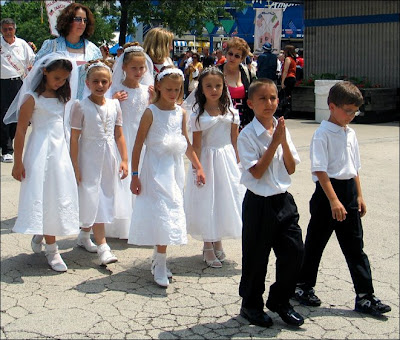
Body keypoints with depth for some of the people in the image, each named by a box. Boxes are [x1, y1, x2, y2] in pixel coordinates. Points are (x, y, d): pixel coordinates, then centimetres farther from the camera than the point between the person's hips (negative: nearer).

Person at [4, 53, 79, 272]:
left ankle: (40, 234, 28)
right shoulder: (32, 98, -8)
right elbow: (20, 131, -9)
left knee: (58, 198, 8)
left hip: (60, 151, 6)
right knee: (44, 198, -4)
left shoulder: (61, 98, 11)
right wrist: (18, 162, -11)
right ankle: (52, 250, 2)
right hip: (40, 153, -6)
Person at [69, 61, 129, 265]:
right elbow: (74, 138, -10)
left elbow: (119, 135, 8)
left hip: (110, 160, 5)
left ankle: (84, 236, 32)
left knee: (107, 199, 12)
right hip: (90, 159, -5)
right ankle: (103, 248, -1)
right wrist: (75, 167, -12)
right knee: (95, 203, -4)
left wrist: (124, 160, 4)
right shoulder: (81, 106, -10)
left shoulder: (114, 105, 3)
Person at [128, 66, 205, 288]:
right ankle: (160, 265, 0)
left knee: (173, 212, 9)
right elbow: (138, 144, -7)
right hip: (155, 169, -5)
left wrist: (198, 167, 16)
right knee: (161, 213, -8)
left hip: (175, 168, 6)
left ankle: (159, 261, 23)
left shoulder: (181, 113, 7)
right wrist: (135, 175, -10)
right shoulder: (151, 112, -8)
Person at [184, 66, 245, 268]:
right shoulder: (198, 115, -7)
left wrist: (236, 163, 3)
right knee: (207, 201, 4)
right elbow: (196, 145, -8)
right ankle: (208, 247, 18)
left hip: (227, 159, 3)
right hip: (207, 159, -3)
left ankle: (218, 243, 29)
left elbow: (235, 140, 5)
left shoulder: (231, 112, 1)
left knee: (225, 199, 9)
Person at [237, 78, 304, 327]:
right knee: (256, 258, 7)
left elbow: (291, 168, 5)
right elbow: (257, 172, -17)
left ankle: (280, 301, 28)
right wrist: (274, 143, -17)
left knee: (294, 252, 6)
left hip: (283, 200, 5)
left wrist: (284, 142, -9)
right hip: (259, 203, -5)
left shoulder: (282, 130, 6)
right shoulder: (247, 135, -11)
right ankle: (251, 305, 28)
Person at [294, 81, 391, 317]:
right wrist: (333, 200, -23)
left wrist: (359, 196, 15)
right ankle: (304, 287, 24)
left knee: (355, 246, 8)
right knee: (316, 242, 7)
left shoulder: (351, 133, 10)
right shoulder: (323, 135, -13)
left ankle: (365, 297, 12)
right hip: (327, 191, -7)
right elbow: (319, 170, -18)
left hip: (349, 191, 7)